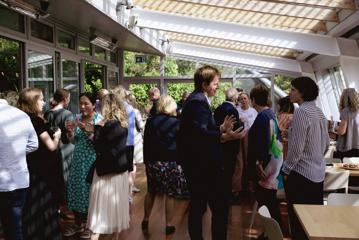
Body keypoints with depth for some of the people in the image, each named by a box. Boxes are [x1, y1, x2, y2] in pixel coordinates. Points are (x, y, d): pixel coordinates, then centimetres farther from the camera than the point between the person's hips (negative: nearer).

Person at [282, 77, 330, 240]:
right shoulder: (319, 112, 8)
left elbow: (296, 147, -20)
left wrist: (286, 169, -9)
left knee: (299, 219, 2)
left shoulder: (301, 112, -18)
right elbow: (326, 143, 15)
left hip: (301, 173, -9)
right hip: (318, 172, 9)